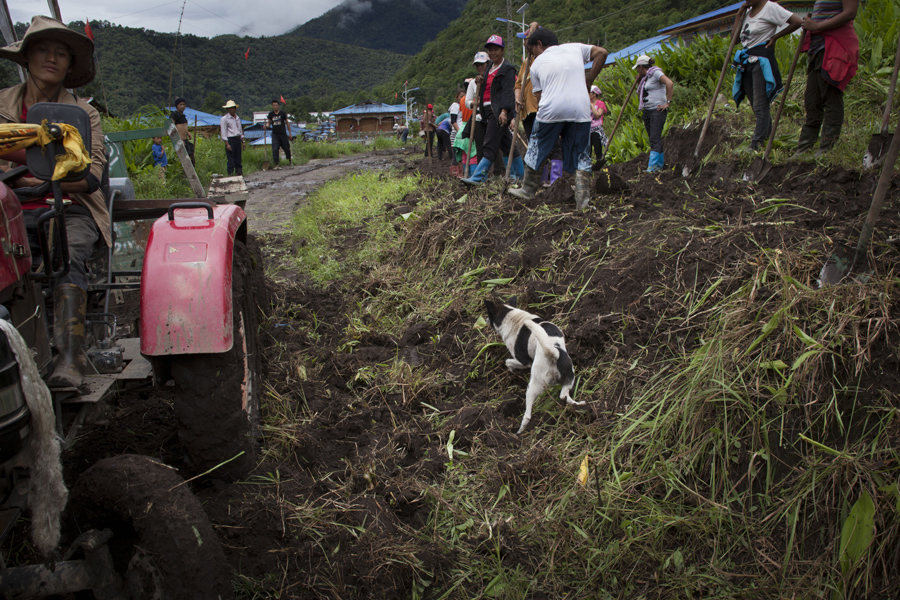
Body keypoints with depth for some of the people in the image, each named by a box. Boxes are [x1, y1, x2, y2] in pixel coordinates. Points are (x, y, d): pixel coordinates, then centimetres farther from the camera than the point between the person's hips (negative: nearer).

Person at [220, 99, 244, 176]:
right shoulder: (224, 119, -4)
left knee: (238, 158, 8)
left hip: (238, 139, 6)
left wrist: (242, 141, 17)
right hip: (230, 139, -6)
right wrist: (227, 144, -14)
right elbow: (223, 132, -7)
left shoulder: (237, 118, 16)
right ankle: (230, 174, -2)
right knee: (231, 159, -6)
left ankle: (239, 173, 13)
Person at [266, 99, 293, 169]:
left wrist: (290, 133, 7)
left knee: (286, 148, 7)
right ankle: (276, 164, -8)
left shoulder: (282, 113, 1)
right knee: (275, 149, -10)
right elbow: (269, 122, 14)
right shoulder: (271, 114, 4)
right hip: (275, 134, 1)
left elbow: (287, 123, 8)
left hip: (283, 133, 0)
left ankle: (289, 160, 32)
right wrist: (266, 126, -10)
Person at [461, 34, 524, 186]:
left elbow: (507, 92, -17)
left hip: (499, 112, -9)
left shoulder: (507, 69, -6)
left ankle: (477, 178, -16)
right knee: (506, 144, 12)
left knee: (490, 146, -12)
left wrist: (504, 111, -27)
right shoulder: (490, 68, 20)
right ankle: (520, 175, 19)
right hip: (489, 111, 9)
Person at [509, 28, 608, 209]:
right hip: (580, 110, 1)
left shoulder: (537, 63, 15)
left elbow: (539, 96, 13)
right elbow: (602, 53, 8)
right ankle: (583, 199, 1)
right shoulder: (576, 48, 18)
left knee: (537, 150, 17)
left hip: (551, 110, -1)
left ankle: (528, 191, 28)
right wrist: (588, 81, 11)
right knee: (581, 156, 8)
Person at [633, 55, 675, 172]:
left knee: (655, 139, -15)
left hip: (657, 110, -9)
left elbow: (670, 83, -21)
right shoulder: (644, 78, 19)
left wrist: (668, 102, -21)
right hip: (647, 111, 9)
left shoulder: (656, 73, -7)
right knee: (653, 139, 9)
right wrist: (638, 81, 17)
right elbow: (640, 95, 30)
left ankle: (652, 166, -21)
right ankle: (661, 163, 17)